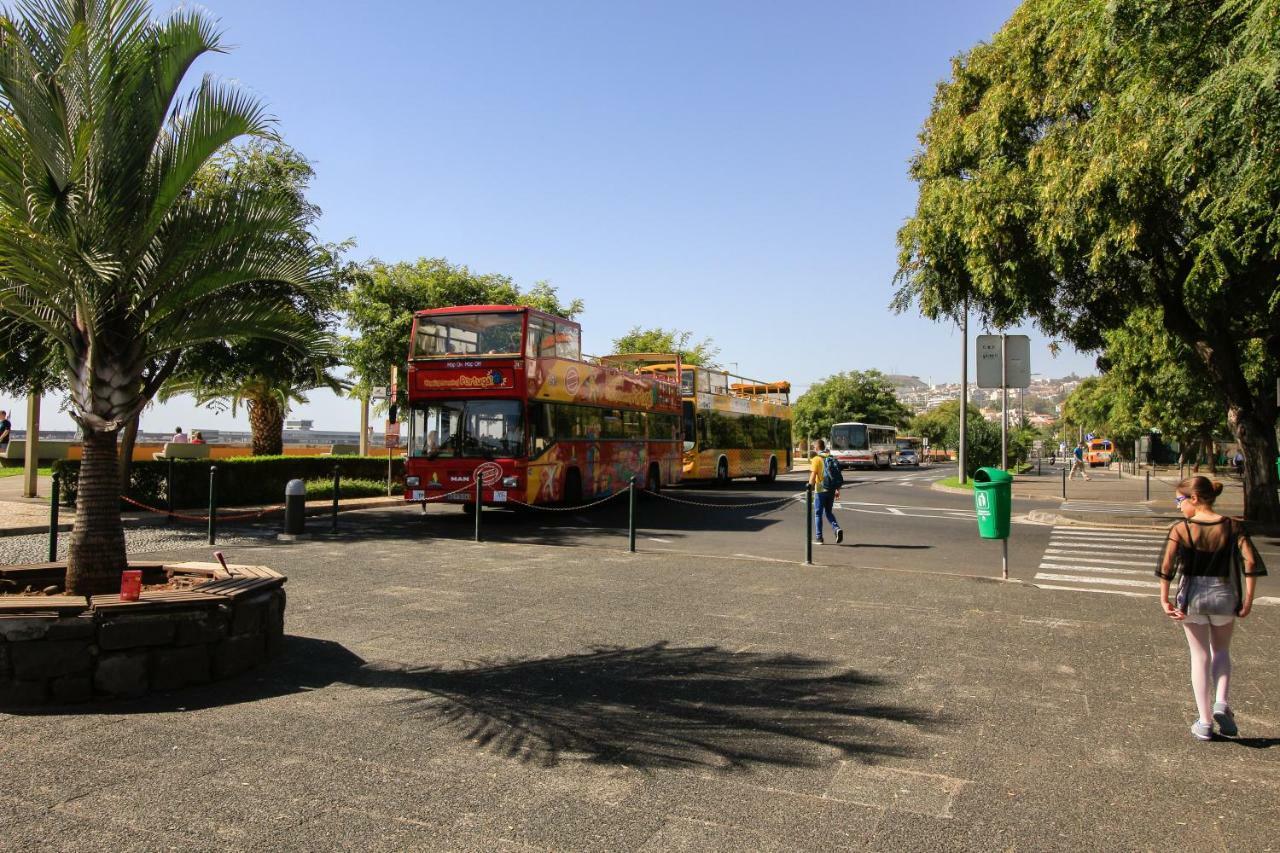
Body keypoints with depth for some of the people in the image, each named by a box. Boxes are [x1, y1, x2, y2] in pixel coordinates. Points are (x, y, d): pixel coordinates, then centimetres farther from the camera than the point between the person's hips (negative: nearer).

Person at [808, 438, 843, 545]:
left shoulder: (816, 459, -10)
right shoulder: (832, 458, 8)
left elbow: (813, 476, -15)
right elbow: (838, 475, 9)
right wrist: (837, 490, 13)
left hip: (820, 490, -5)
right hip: (831, 490, 5)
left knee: (818, 514, 6)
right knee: (828, 512, 19)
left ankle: (818, 538, 8)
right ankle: (837, 529, -4)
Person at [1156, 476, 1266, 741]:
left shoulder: (1180, 529, -10)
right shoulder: (1232, 527, -4)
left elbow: (1166, 565, -17)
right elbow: (1251, 562, -11)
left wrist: (1164, 600, -11)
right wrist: (1248, 599, -4)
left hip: (1192, 596, -1)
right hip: (1224, 595, 2)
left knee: (1200, 656, 11)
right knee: (1222, 651, 23)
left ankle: (1204, 723, 14)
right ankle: (1221, 703, 2)